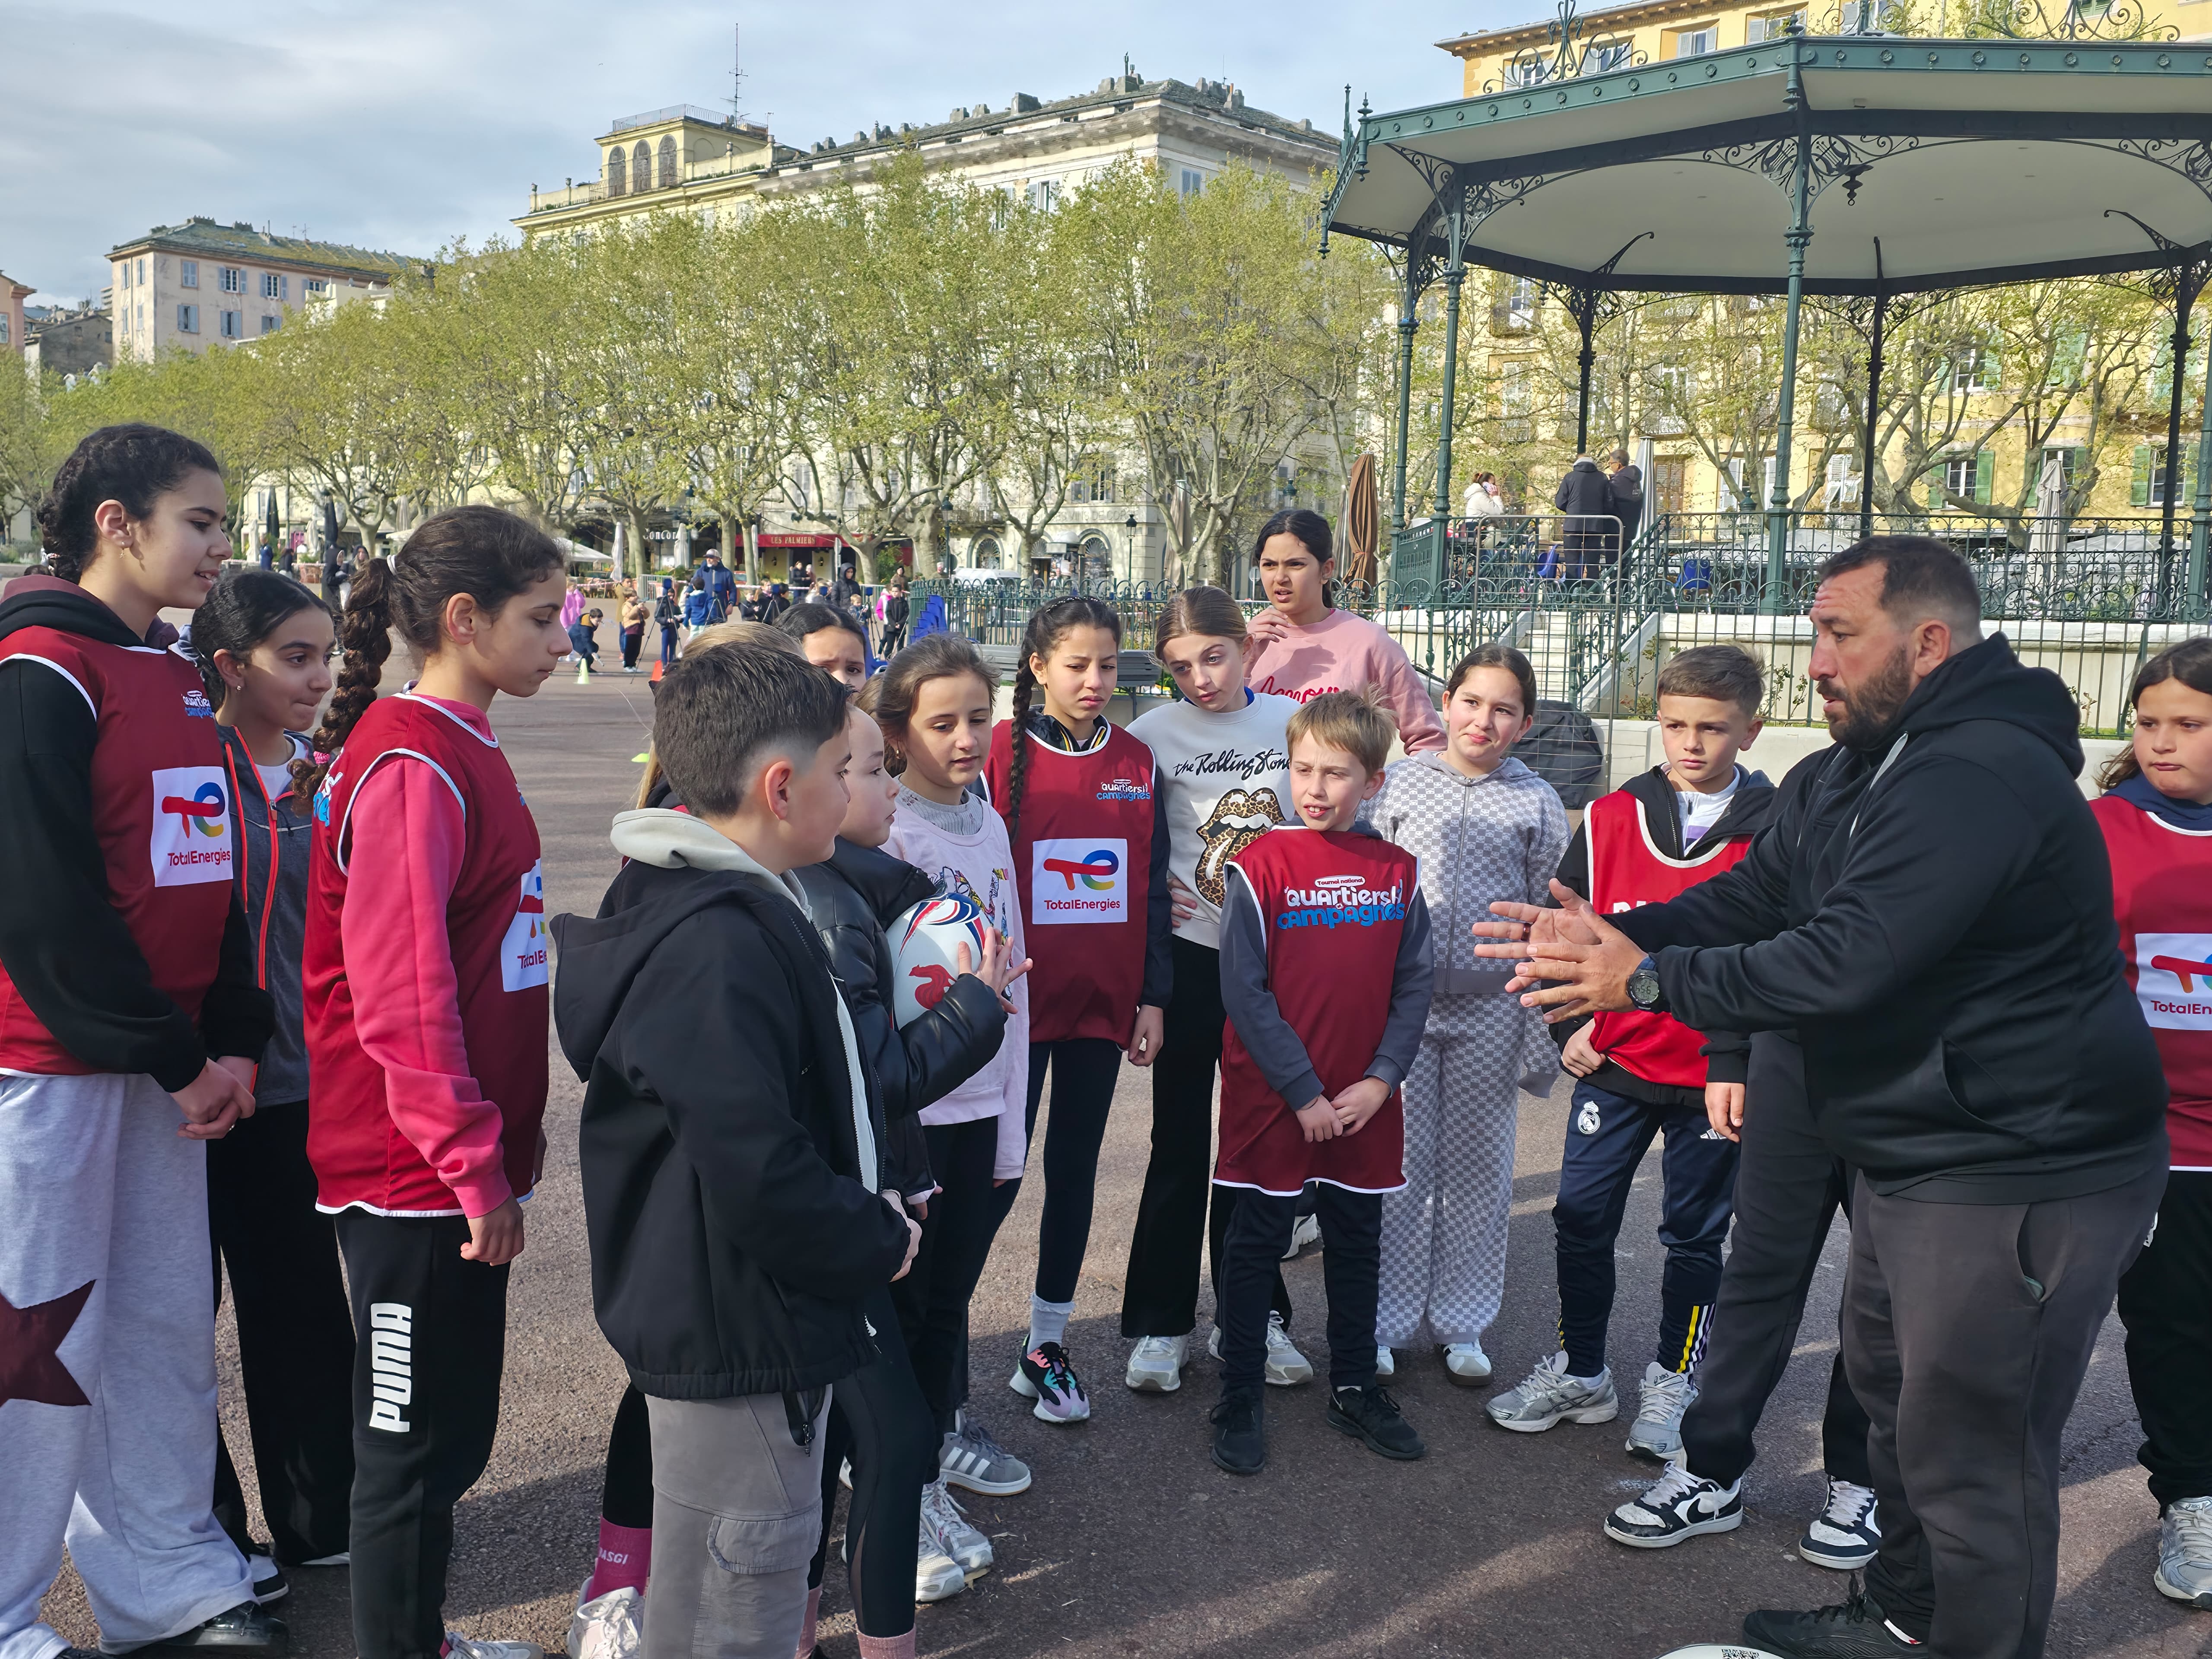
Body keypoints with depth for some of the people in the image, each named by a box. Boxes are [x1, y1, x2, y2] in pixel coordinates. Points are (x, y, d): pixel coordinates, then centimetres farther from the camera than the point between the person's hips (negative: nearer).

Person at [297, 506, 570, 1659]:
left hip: (455, 1164, 9)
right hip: (416, 1173, -9)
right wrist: (475, 1163, -19)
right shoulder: (413, 766, -18)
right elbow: (399, 990, -23)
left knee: (451, 1428, 20)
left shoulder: (459, 752, 11)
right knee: (415, 1439, 4)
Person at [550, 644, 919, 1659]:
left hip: (740, 1329, 10)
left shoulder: (719, 908, 9)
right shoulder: (719, 946, -26)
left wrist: (868, 1219, 8)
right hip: (739, 1344, -10)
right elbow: (759, 1175, -31)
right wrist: (878, 1243, -15)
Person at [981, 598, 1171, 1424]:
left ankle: (1047, 1346, 23)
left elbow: (1152, 887, 9)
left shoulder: (1136, 762, 6)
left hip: (1104, 1000, 4)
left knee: (1076, 1167, 11)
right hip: (1018, 999, -4)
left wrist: (1152, 998, 6)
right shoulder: (1000, 752, -6)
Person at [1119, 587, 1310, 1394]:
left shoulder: (1294, 720, 1)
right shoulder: (1152, 735, -4)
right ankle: (1159, 1324, 18)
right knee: (1180, 1145, 5)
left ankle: (1254, 1314, 25)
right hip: (1192, 957, -2)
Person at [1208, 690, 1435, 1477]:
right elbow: (1245, 992, -12)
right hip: (1272, 1095, -4)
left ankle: (1354, 1387, 31)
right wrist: (1304, 1092, -13)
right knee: (1256, 1243, 6)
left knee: (1357, 1242, 15)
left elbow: (1414, 984, 4)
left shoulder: (1398, 871, 2)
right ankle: (1238, 1402, 19)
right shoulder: (1261, 865, -10)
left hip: (1365, 1101, 4)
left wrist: (1382, 1078, -7)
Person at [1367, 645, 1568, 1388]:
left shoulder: (1536, 801, 1)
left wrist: (1544, 1027, 0)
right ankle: (1385, 1321, 19)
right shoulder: (1398, 782, 2)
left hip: (1491, 1009, 0)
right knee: (1396, 1164, 4)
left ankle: (1462, 1323, 25)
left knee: (1478, 1167, 10)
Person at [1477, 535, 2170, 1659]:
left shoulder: (1979, 778, -25)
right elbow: (1746, 900, 6)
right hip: (1912, 1157, 11)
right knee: (1891, 1387, 24)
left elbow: (1848, 958, -32)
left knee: (1968, 1454, 0)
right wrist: (1610, 935, -10)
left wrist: (1650, 978, -23)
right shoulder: (1851, 776, 10)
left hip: (2021, 1177, -11)